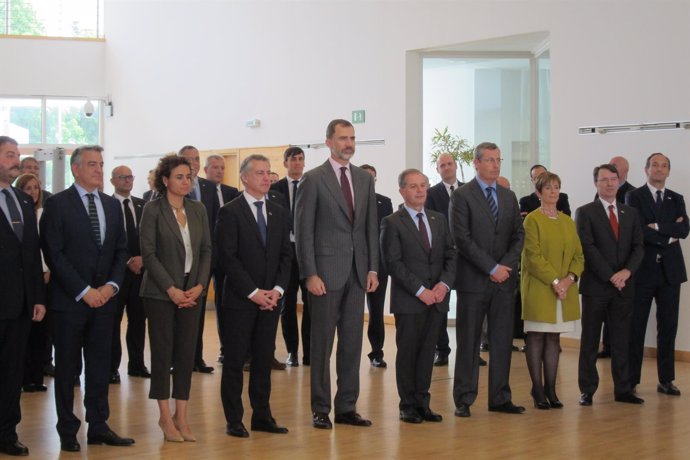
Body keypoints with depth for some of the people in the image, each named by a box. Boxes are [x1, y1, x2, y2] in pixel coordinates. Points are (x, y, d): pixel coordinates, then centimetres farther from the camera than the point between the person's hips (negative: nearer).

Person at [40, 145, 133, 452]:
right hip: (69, 300, -5)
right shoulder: (57, 204, -6)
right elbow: (54, 254, -11)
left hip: (104, 298, 5)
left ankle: (99, 427, 16)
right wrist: (84, 291, -14)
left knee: (100, 365, 8)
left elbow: (121, 250, 12)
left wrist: (111, 285, -4)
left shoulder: (112, 205, 11)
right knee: (67, 367, 4)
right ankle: (68, 431, 13)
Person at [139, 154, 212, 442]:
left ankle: (181, 416, 11)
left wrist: (200, 285, -4)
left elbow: (206, 250, 8)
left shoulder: (198, 210, 8)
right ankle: (165, 417, 10)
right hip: (161, 292, -4)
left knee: (187, 353, 4)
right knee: (163, 352, 1)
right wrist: (171, 289, -14)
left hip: (192, 291, 4)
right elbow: (148, 253, -10)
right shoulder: (153, 210, -6)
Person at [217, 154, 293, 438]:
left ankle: (262, 416, 15)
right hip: (240, 298, -5)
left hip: (271, 298, 5)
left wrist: (277, 289, -4)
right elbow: (227, 257, -11)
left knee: (264, 359, 8)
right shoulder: (230, 212, -5)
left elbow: (286, 255, 10)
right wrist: (253, 292, -14)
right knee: (235, 360, 1)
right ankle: (234, 420, 8)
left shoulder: (279, 213, 12)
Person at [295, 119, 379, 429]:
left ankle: (347, 407, 16)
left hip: (357, 273, 5)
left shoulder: (365, 179, 11)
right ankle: (320, 410, 10)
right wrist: (310, 274, -13)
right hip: (326, 271, -5)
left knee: (352, 343, 8)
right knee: (322, 344, 2)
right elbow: (303, 230, -7)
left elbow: (371, 226, 12)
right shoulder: (313, 179, -5)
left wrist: (373, 268, 5)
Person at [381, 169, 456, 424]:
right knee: (407, 352, 2)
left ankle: (423, 403, 15)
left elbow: (450, 255, 10)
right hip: (408, 299, -4)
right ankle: (408, 406, 11)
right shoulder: (392, 223, -3)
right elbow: (394, 263, -10)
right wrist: (420, 290, -15)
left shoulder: (439, 220, 14)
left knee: (427, 352, 8)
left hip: (436, 298, 5)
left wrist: (444, 283, -7)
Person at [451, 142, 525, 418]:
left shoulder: (509, 197, 13)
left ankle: (500, 398, 14)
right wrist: (492, 268, -14)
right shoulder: (462, 196, -4)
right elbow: (462, 239, -12)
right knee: (468, 341, 1)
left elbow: (518, 235, 11)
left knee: (503, 340, 6)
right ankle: (464, 400, 7)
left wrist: (506, 265, -6)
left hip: (503, 280, 5)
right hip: (473, 280, -5)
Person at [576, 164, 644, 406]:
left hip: (624, 285, 4)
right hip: (595, 286, -4)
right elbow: (588, 248, -9)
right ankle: (587, 390, 7)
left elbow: (638, 247, 6)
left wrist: (627, 271, -12)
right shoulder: (585, 212, 0)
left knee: (621, 340, 6)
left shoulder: (630, 213, 13)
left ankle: (623, 389, 12)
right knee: (590, 340, 2)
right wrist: (610, 276, -14)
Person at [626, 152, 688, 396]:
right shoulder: (634, 197, 0)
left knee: (668, 326, 6)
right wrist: (669, 237, -9)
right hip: (643, 269, -4)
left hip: (670, 270, 4)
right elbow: (638, 231, -13)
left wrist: (658, 227, -14)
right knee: (636, 326, 1)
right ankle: (631, 380, 8)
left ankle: (666, 380, 13)